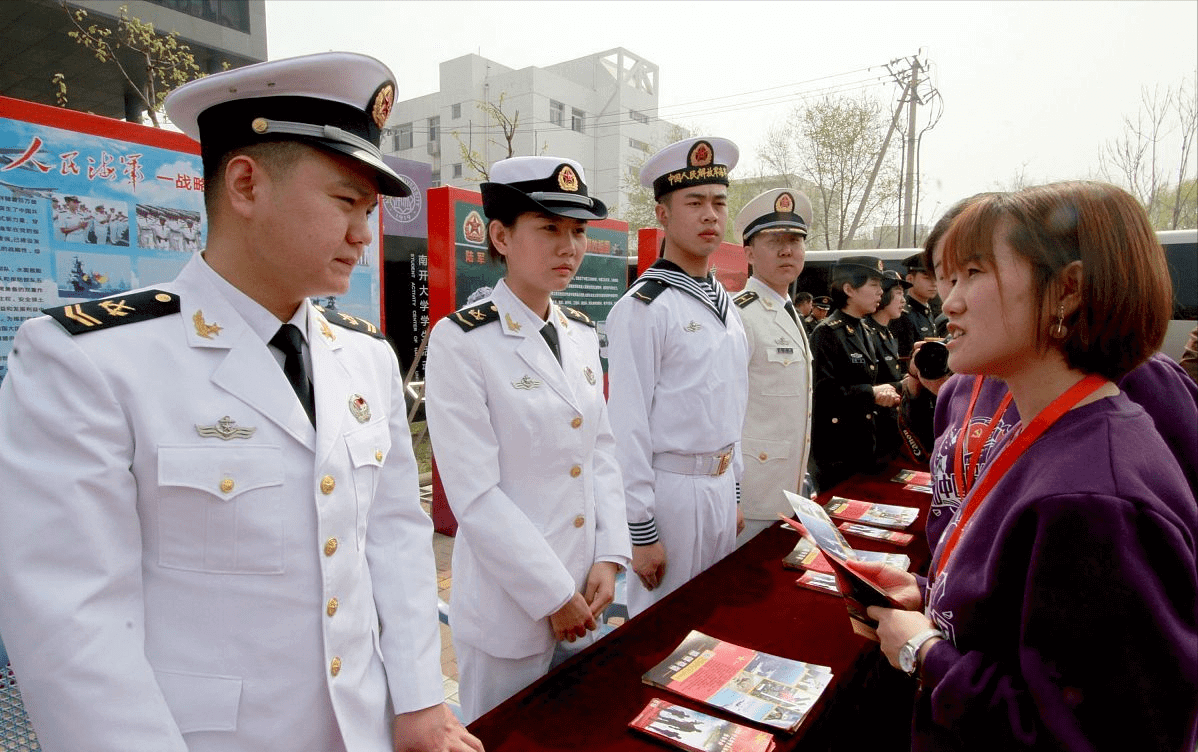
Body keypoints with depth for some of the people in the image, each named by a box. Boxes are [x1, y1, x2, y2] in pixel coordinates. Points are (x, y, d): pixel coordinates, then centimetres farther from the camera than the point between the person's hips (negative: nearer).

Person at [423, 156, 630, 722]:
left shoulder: (582, 334, 3)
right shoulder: (461, 342, -17)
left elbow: (602, 451, 7)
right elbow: (474, 492, -19)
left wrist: (609, 557, -2)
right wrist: (553, 596, -15)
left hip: (586, 596, 6)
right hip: (511, 608, -6)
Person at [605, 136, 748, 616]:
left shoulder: (726, 306, 10)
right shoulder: (642, 309, -16)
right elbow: (629, 426, -17)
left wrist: (733, 493, 17)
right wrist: (642, 532, -15)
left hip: (721, 485, 8)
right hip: (670, 488, -7)